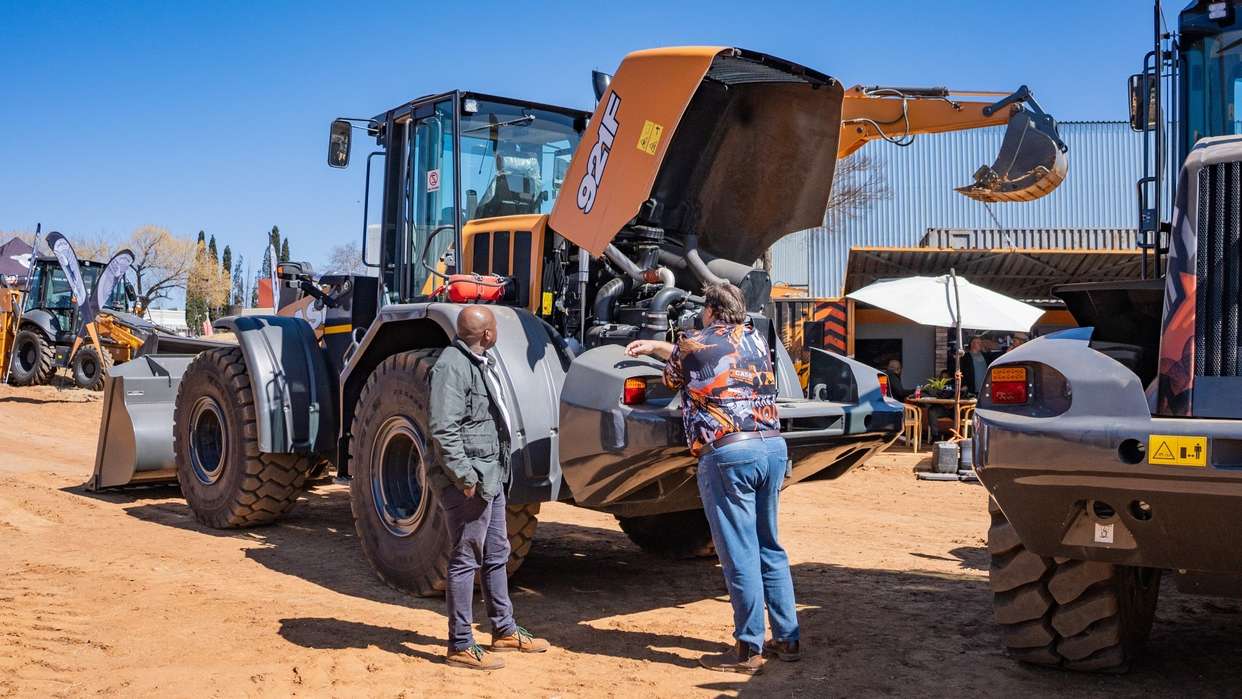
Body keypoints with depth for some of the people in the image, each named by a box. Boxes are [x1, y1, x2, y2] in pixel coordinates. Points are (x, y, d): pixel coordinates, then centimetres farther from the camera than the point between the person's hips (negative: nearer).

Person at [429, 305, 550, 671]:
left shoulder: (482, 362, 13)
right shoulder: (451, 366, -17)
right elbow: (443, 429, -23)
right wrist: (465, 476, -24)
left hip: (492, 475, 10)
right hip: (471, 480, -10)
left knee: (496, 555, 18)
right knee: (465, 560, -1)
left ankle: (504, 631, 32)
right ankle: (461, 646, 10)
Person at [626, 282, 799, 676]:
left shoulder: (693, 345, 1)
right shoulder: (755, 338, 18)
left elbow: (672, 378, 21)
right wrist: (653, 346, 40)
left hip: (728, 453, -6)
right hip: (773, 446, 7)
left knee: (740, 555, -1)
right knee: (770, 548, 17)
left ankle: (748, 650, 6)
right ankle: (787, 638, 23)